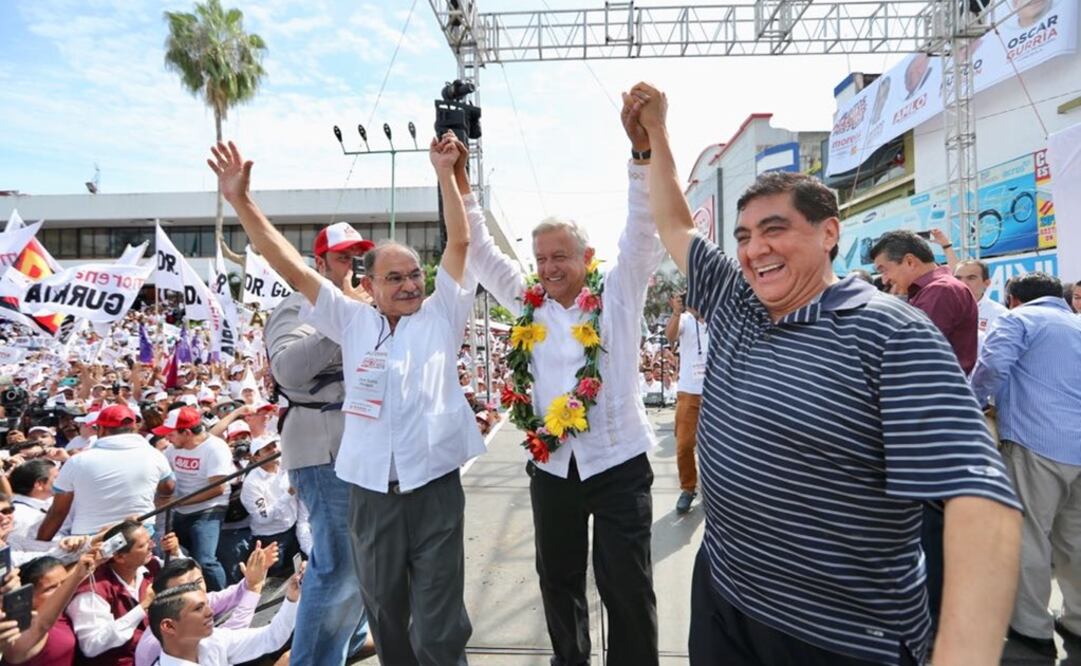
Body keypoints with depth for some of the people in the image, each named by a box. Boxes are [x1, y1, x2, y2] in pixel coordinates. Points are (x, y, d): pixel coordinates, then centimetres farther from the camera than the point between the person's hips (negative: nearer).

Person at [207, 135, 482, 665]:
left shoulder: (441, 316, 2)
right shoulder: (353, 321, 6)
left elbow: (459, 243, -3)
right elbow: (292, 268, 3)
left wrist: (445, 173, -6)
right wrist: (241, 202, -1)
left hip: (435, 489, -2)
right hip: (371, 493, 3)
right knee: (385, 620, 22)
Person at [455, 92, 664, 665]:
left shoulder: (618, 295, -4)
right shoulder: (529, 306, 4)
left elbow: (643, 231, -15)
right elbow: (480, 253, 4)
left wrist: (643, 150, -27)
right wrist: (458, 184, -3)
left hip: (618, 463, -3)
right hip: (550, 466, 4)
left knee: (628, 589, 9)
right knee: (558, 580, 20)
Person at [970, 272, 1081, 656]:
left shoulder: (1019, 319, 1)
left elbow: (993, 366, -15)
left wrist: (973, 404, 1)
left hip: (1038, 442, -7)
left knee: (1029, 535, 2)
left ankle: (1032, 628, 9)